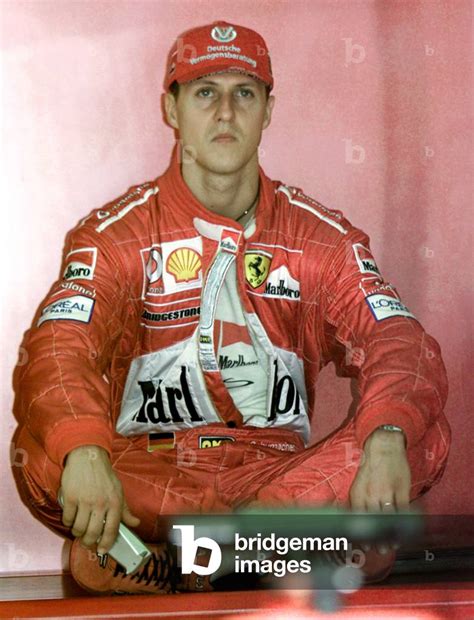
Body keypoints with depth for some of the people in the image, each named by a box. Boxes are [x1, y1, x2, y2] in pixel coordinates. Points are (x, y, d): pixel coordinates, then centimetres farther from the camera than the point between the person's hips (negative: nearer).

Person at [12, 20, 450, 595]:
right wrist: (84, 453, -38)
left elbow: (397, 341, -7)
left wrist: (387, 439, -30)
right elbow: (58, 344, -16)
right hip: (146, 477, -2)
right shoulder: (115, 233, 1)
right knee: (44, 447, -32)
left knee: (423, 433, -25)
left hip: (278, 472, 3)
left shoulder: (321, 236, 6)